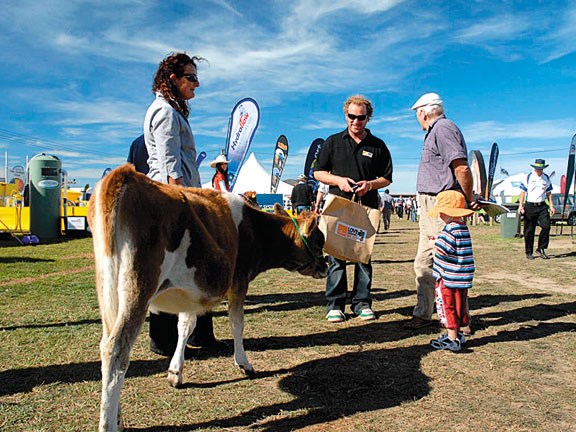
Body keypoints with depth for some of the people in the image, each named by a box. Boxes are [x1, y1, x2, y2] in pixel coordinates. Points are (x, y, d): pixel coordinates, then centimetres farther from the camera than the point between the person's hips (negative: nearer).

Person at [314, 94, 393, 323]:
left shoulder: (378, 146, 10)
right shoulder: (333, 142, 9)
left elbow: (387, 178, 12)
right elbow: (318, 172, 10)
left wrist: (370, 184, -8)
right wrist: (338, 180, -8)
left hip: (367, 208, 1)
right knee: (336, 256, -3)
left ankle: (362, 303, 14)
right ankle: (335, 305, 5)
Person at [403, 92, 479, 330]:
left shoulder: (443, 128, -11)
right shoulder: (434, 132, 21)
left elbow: (462, 168, -21)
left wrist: (469, 200, -13)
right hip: (430, 206, 11)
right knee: (424, 264, 13)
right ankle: (423, 314, 23)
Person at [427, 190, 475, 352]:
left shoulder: (451, 229, -20)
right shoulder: (462, 227, 10)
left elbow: (443, 250, -27)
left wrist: (434, 243, -8)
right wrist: (439, 241, 12)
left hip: (449, 277, -9)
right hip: (461, 278, 9)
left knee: (447, 307, 1)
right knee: (458, 306, 18)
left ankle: (452, 339, 6)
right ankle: (456, 334, 30)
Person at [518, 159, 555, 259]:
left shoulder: (546, 178, 10)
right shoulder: (528, 177, 0)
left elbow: (548, 193, 17)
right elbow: (523, 191, 0)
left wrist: (551, 206, 11)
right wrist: (521, 205, -7)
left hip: (542, 206, 3)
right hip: (530, 206, -3)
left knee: (546, 226, -11)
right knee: (529, 230, 1)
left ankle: (541, 249, 3)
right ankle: (529, 252, 11)